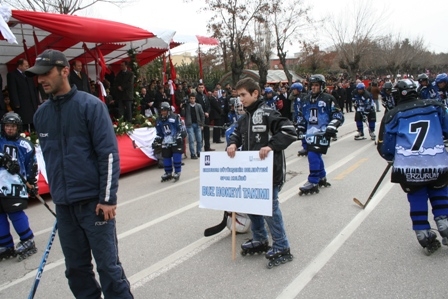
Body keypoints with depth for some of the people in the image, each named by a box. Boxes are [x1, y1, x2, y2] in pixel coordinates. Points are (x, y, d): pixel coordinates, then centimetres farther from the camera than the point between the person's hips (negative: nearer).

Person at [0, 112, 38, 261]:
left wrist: (33, 182, 7)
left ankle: (28, 242, 4)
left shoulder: (24, 145, 7)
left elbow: (32, 165, 9)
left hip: (14, 183, -4)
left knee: (15, 213, -9)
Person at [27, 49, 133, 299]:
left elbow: (109, 153, -11)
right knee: (76, 268, 13)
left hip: (93, 201, -5)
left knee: (108, 265, 2)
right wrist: (57, 191, 19)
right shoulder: (41, 113, 8)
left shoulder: (91, 105, -8)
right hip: (63, 205, 5)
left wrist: (108, 198, -14)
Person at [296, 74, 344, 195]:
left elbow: (338, 115, -3)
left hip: (322, 133, -6)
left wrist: (332, 126, -14)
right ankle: (322, 178, 32)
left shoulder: (328, 99, -4)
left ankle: (313, 182, -10)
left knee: (313, 155, -16)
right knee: (315, 156, 14)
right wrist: (300, 127, 20)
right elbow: (301, 115, 25)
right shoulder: (306, 99, 13)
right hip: (310, 133, 7)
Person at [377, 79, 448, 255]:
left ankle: (425, 238, 17)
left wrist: (394, 158, 29)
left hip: (407, 168, -1)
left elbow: (385, 148, 7)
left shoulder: (392, 115, 7)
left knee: (417, 198, 18)